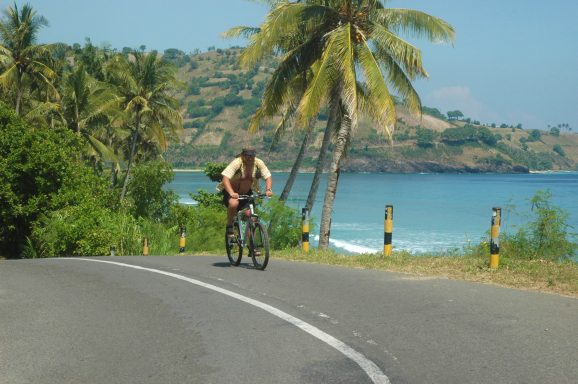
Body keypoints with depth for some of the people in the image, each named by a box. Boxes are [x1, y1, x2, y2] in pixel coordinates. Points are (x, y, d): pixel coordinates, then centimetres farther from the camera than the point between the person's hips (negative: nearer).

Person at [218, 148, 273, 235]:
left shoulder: (258, 163, -14)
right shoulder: (236, 163, -26)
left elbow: (268, 177, -13)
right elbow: (225, 179, -34)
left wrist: (268, 190, -34)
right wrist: (231, 193, -50)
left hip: (246, 192, 4)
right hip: (231, 191, -4)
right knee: (233, 203, -36)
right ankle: (229, 226, -12)